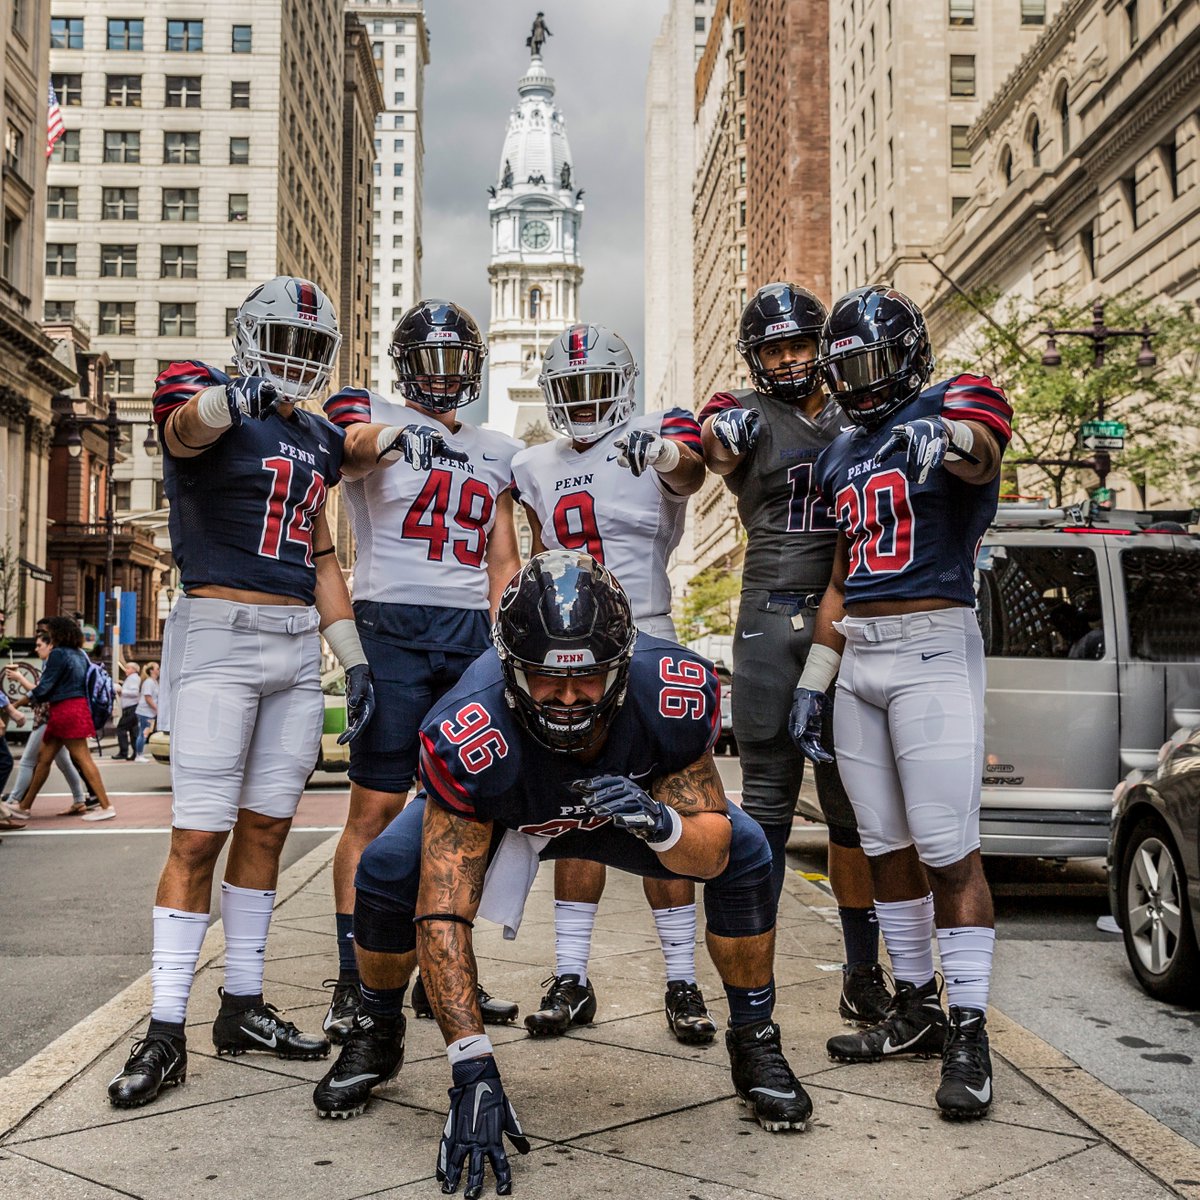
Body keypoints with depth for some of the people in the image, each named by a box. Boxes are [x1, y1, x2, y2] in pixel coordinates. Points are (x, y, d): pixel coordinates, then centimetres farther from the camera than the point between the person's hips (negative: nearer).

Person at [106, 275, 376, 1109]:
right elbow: (186, 427, -30)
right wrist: (228, 396, -54)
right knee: (199, 836, -7)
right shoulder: (213, 404, -4)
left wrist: (354, 659, 15)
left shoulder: (318, 442, 17)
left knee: (266, 826, 10)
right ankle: (166, 1032, 1)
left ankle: (244, 1008, 20)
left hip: (298, 643, 6)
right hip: (219, 634, -6)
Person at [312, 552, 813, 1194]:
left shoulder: (669, 693, -37)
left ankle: (754, 1043, 4)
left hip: (630, 805, 1)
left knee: (742, 853, -20)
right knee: (387, 871, -23)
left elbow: (710, 852, -25)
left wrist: (661, 823, -49)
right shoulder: (471, 732, -42)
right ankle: (377, 1036, 8)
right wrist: (472, 1068, -43)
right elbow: (442, 914, -38)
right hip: (501, 814, -1)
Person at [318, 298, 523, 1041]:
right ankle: (353, 982, 2)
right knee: (376, 807, -6)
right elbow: (353, 446, -21)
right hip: (393, 624, -5)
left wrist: (502, 639, 9)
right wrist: (383, 438, -43)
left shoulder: (494, 452, 19)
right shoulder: (374, 416, 5)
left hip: (472, 632, 5)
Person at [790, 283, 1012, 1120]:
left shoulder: (951, 408, -1)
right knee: (887, 848, 10)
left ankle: (970, 1034, 1)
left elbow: (983, 456, -28)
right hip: (858, 659, 7)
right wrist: (812, 683, 17)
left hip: (933, 649, -7)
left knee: (949, 851, -7)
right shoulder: (842, 455, 19)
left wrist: (945, 440, -51)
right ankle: (918, 1009, 22)